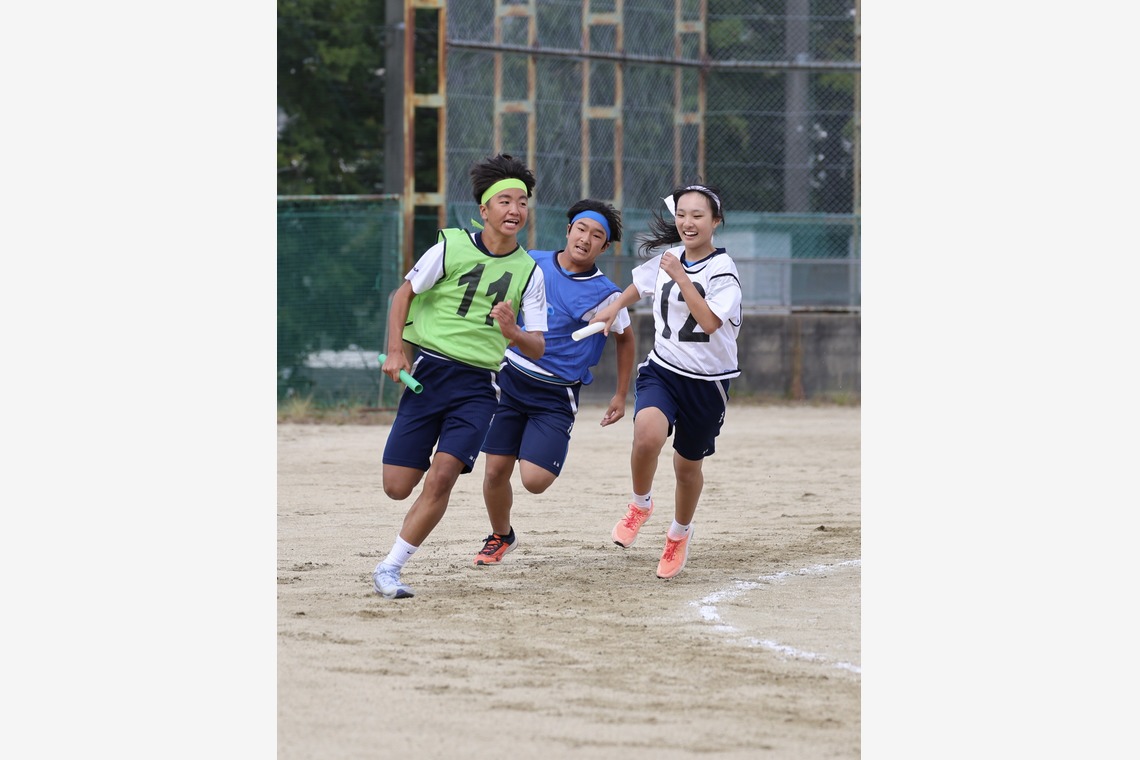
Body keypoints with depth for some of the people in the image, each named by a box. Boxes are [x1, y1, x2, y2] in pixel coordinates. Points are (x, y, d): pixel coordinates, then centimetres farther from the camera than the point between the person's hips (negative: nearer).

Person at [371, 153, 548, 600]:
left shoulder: (529, 271, 3)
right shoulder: (452, 247, -3)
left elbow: (537, 349, 4)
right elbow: (404, 293, 9)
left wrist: (512, 333, -18)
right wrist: (395, 350, -3)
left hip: (478, 384, 1)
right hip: (428, 372, -1)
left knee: (441, 477, -18)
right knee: (397, 487, -5)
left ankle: (390, 568, -7)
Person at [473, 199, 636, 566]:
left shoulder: (604, 295, -10)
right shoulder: (532, 263, -2)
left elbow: (625, 339, 7)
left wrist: (621, 395, 9)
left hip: (555, 396, -3)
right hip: (510, 380, 3)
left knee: (534, 480, -16)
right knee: (495, 471, 0)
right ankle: (501, 536, 28)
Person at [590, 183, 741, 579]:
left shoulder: (723, 270, -14)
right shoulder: (667, 259, 2)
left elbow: (709, 322, -28)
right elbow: (641, 284, 26)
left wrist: (681, 277, -29)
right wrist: (614, 307, 12)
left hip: (707, 382, -2)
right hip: (662, 370, 2)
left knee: (688, 465, 11)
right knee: (648, 435, -28)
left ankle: (680, 533, 40)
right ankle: (640, 505, -1)